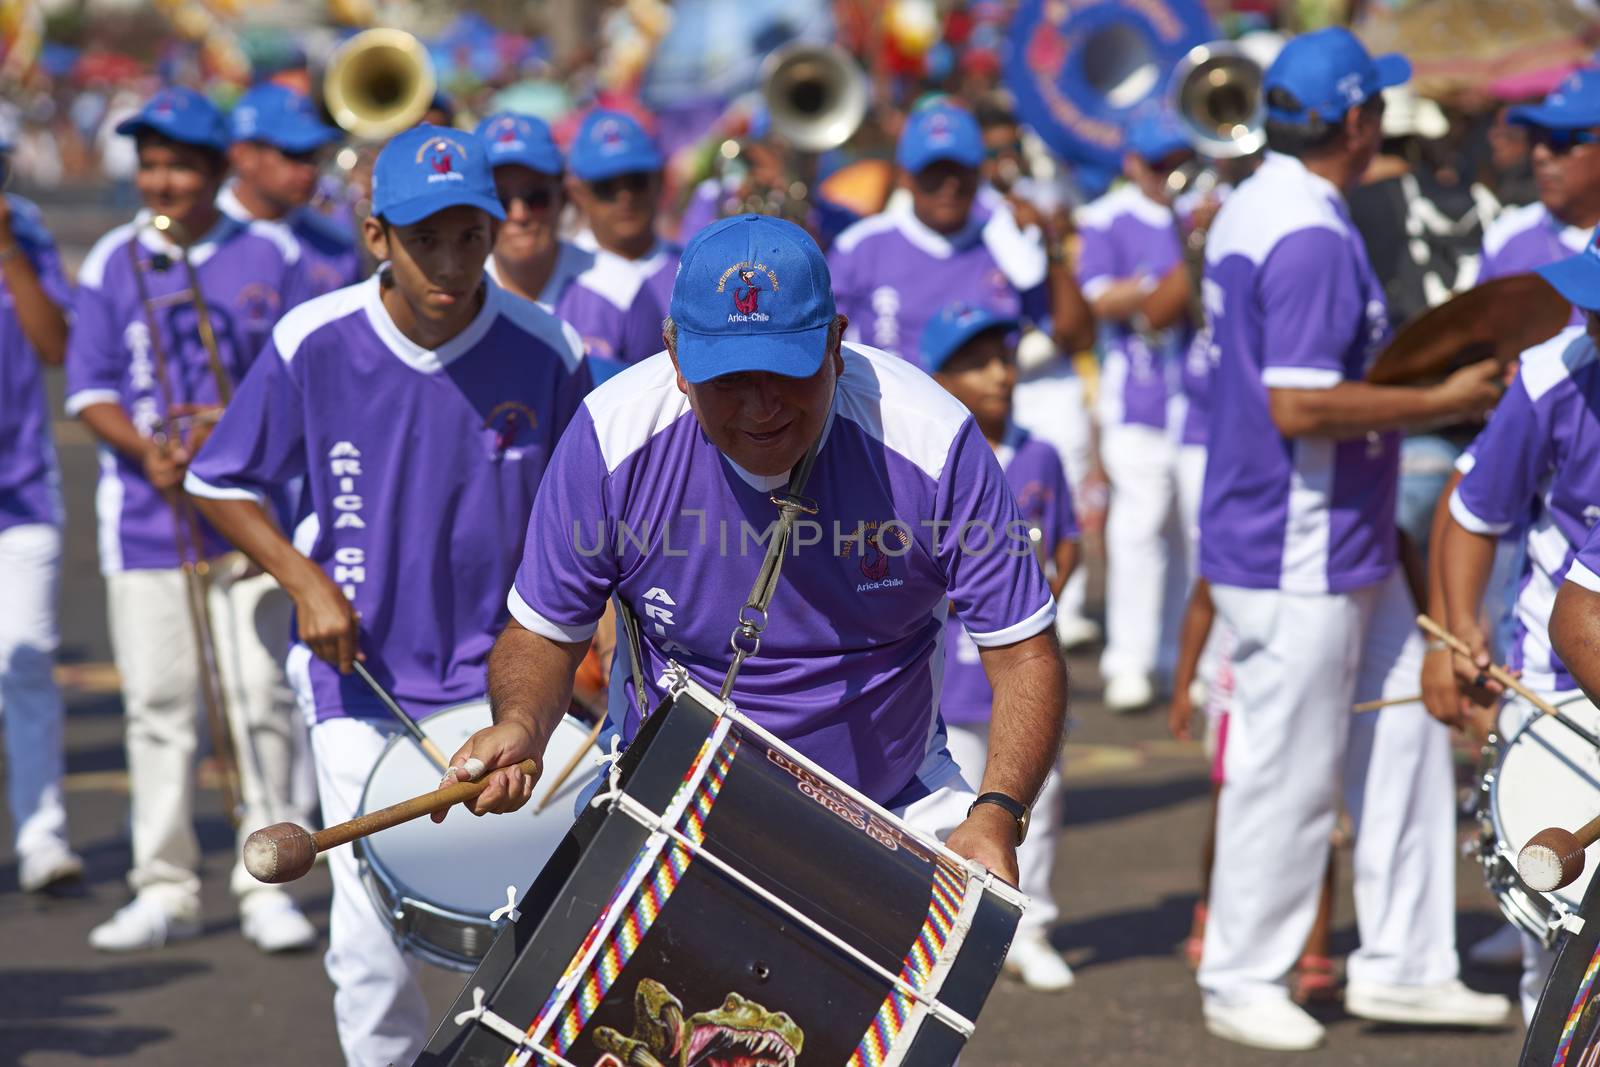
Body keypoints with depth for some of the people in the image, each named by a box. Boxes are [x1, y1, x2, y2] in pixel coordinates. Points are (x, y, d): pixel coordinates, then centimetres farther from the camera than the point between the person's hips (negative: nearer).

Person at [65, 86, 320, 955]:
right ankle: (164, 889, 10)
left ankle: (267, 888, 4)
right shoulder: (113, 263, 7)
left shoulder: (269, 256, 4)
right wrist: (146, 449, -14)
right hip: (147, 517, 1)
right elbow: (89, 387, 4)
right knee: (157, 704, 3)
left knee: (262, 701, -3)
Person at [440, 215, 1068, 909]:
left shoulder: (928, 441, -19)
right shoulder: (615, 437, -16)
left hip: (894, 810, 0)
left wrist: (997, 813, -31)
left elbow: (1025, 654, -14)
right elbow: (543, 632, -3)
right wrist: (519, 726, -25)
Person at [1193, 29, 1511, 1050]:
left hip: (1349, 545, 11)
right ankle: (1243, 980, 13)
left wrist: (1418, 384, 16)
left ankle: (1401, 965, 20)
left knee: (1405, 730, 14)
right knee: (1287, 769, 0)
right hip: (1298, 555, -11)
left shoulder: (1254, 207, 10)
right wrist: (1444, 401, -19)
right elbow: (1299, 405, -28)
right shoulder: (1312, 236, -22)